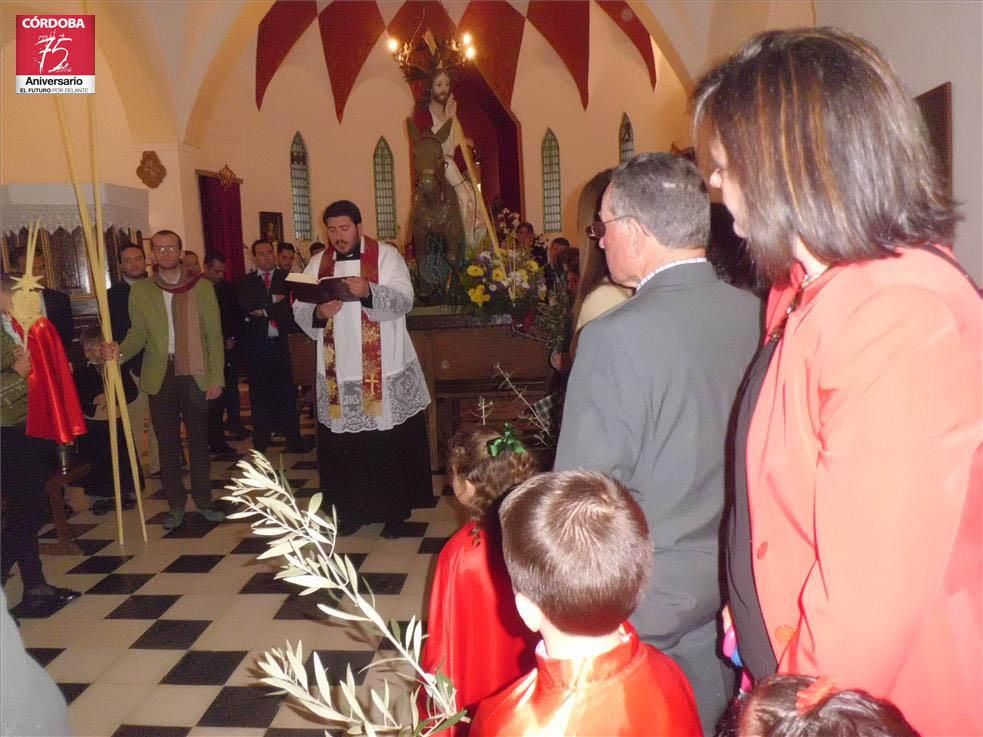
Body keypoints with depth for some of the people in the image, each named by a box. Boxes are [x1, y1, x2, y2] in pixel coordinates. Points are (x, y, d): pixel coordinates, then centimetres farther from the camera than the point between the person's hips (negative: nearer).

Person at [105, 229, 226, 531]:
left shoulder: (201, 286, 1)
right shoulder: (140, 290, 5)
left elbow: (213, 334, 0)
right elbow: (138, 333, 5)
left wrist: (216, 377, -4)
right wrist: (121, 351, -17)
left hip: (194, 373, -1)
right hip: (159, 375, 1)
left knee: (199, 439, 6)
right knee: (167, 443, 7)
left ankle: (203, 499, 19)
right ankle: (175, 503, 18)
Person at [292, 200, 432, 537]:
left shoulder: (386, 255, 0)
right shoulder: (318, 264, 11)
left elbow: (404, 300, -12)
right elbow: (300, 312, 6)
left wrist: (369, 291, -28)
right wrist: (319, 313, -16)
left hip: (384, 371, -3)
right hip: (338, 373, 3)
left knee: (391, 443, 2)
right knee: (343, 446, 5)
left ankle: (395, 512, 13)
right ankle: (351, 510, 20)